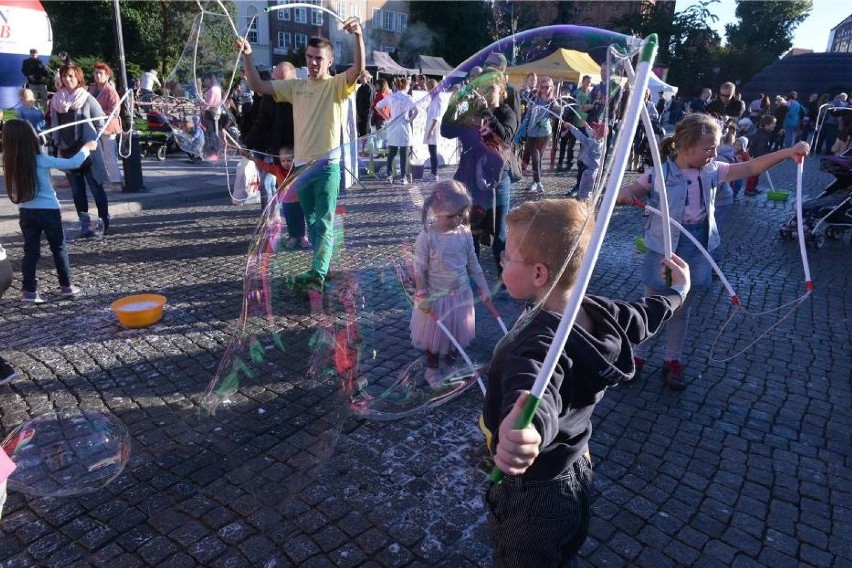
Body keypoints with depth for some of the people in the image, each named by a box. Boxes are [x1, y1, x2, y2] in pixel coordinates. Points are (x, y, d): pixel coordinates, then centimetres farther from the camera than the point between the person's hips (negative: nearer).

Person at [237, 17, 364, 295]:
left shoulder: (337, 85, -3)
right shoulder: (295, 86, 11)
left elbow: (359, 68, -22)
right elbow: (258, 86, 11)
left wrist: (358, 35, -37)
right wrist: (247, 57, -2)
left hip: (327, 165, -6)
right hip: (302, 164, 6)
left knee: (323, 223, -5)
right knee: (311, 222, 13)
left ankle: (317, 274, -7)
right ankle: (320, 269, 24)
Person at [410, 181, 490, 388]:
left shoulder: (465, 234, -7)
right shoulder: (426, 237, -19)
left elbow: (473, 264, 3)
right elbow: (420, 270, -15)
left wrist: (483, 288, 4)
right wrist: (423, 297, -15)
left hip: (461, 295, 4)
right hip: (436, 297, -4)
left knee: (457, 332, 19)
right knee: (435, 334, 14)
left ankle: (452, 365, 41)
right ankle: (432, 369, 36)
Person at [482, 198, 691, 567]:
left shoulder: (538, 344, -35)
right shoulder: (597, 314, -9)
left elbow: (536, 398, -56)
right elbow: (639, 318, 12)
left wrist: (526, 432, -80)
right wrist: (676, 293, 33)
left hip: (534, 496, -7)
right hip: (575, 473, 8)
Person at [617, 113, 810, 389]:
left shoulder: (712, 171, -1)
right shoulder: (660, 173, -15)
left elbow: (750, 167, 1)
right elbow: (630, 192, -12)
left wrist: (789, 152, -9)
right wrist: (623, 194, -37)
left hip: (697, 250, 4)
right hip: (664, 249, -4)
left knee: (681, 311, 17)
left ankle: (673, 361, 32)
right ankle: (637, 356, 28)